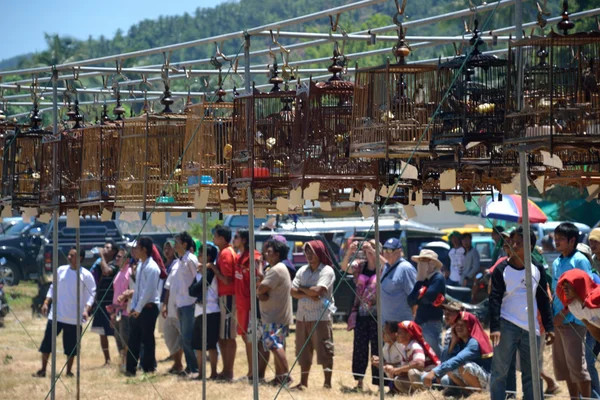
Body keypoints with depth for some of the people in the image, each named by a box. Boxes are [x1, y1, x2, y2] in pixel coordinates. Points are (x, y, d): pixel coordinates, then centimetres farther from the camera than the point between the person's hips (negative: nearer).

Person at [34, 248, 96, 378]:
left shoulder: (86, 275, -6)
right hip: (56, 315, 3)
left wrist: (86, 310, -19)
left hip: (74, 317, -3)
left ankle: (69, 370, 19)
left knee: (71, 346, 4)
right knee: (47, 342, 2)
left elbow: (91, 294, -6)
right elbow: (53, 288, 12)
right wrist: (46, 303, 3)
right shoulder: (61, 270, 5)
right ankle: (42, 370, 10)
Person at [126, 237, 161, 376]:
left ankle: (149, 368, 5)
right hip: (138, 308, 8)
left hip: (148, 307, -8)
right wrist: (133, 307, 9)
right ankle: (131, 369, 11)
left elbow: (149, 290, -17)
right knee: (133, 339, 7)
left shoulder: (152, 267, -13)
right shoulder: (140, 265, 14)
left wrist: (138, 309, -15)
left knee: (147, 339, -2)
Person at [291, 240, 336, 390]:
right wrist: (308, 294, -11)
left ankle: (327, 382, -1)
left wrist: (301, 288, -3)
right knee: (304, 351, 11)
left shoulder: (327, 271, -6)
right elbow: (293, 292, 4)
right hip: (302, 315, 6)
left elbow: (317, 290, -18)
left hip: (321, 316, -6)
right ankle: (303, 382, 19)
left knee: (324, 350, -5)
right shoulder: (302, 271, 12)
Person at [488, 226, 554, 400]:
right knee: (500, 372, -5)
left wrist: (549, 327, 6)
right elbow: (495, 299, -9)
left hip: (531, 328, 4)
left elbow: (543, 300, 11)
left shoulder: (537, 269, 5)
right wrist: (494, 327, -18)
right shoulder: (501, 270, -5)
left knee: (532, 374, 7)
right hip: (507, 326, -4)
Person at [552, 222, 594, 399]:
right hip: (558, 321, 8)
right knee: (563, 366, 10)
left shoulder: (580, 261, -10)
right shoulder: (557, 263, 14)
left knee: (577, 366, -8)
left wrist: (563, 313, -17)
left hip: (573, 321, -8)